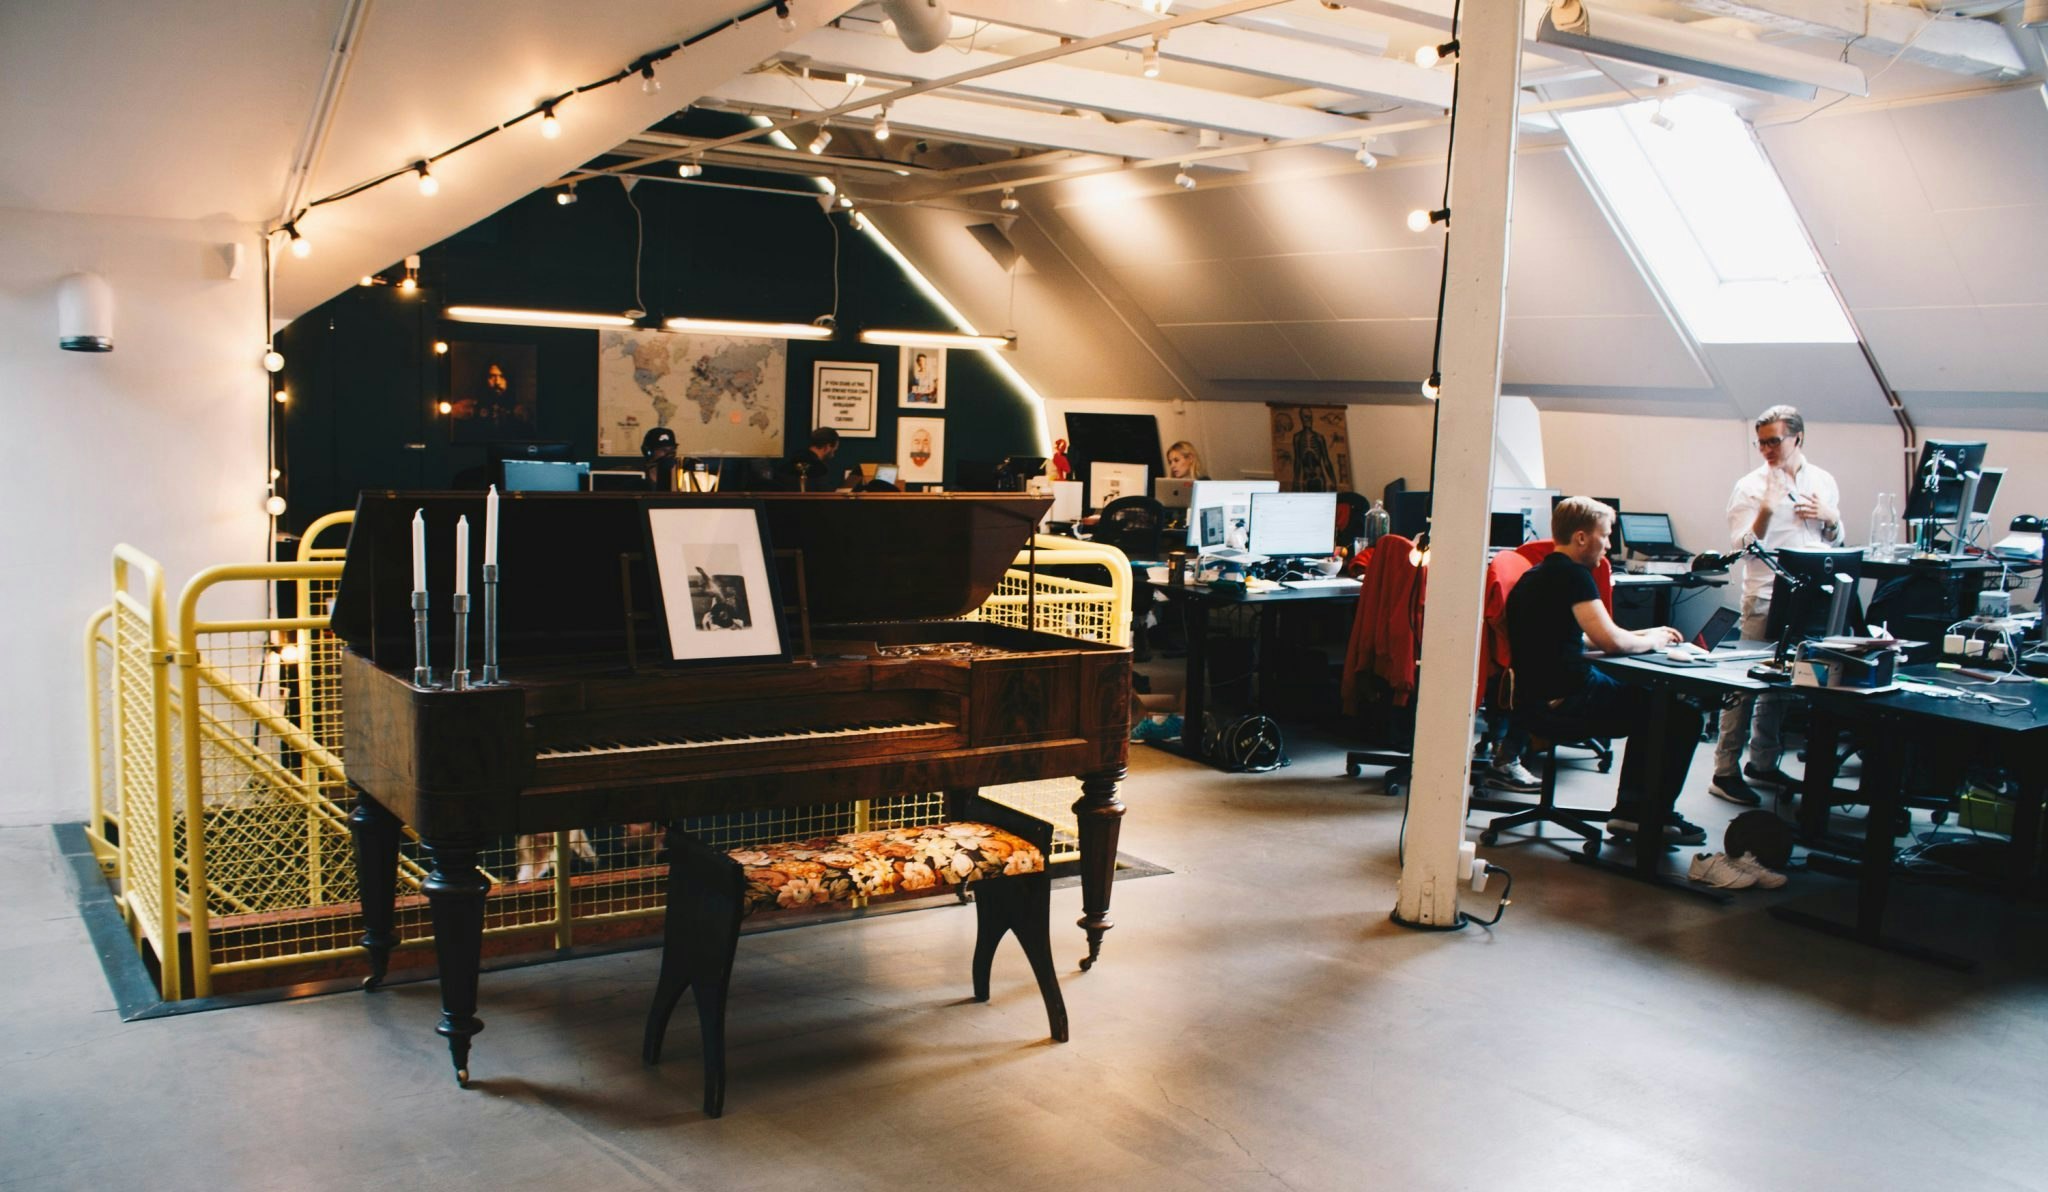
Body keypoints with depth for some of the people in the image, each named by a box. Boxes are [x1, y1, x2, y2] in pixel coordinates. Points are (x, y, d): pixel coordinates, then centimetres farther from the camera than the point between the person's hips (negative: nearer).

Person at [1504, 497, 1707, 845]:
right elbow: (1610, 640, -21)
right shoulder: (1572, 574, -13)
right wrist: (1650, 641, 0)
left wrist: (1643, 636, 20)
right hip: (1564, 702, -10)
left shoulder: (1536, 575, 17)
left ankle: (1630, 809, 24)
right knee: (1683, 716, -2)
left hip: (1534, 698, 10)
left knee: (1647, 704, 27)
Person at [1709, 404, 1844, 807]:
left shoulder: (1824, 482, 12)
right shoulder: (1750, 487, -3)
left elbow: (1835, 542, 20)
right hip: (1765, 598, -5)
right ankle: (1726, 771, -3)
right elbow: (1743, 547, -11)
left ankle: (1762, 762, 23)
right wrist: (1767, 509, -25)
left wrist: (1830, 518, -1)